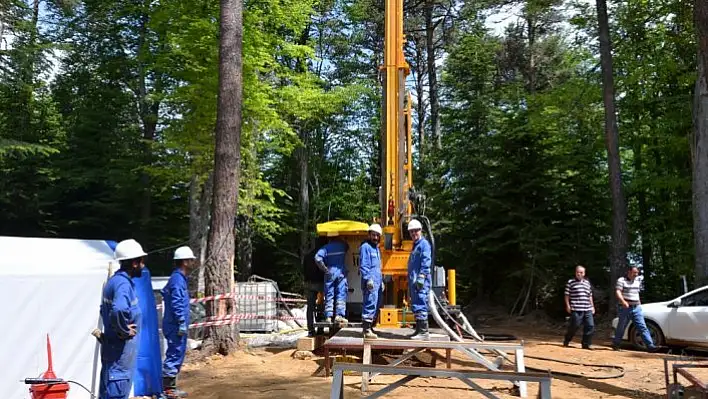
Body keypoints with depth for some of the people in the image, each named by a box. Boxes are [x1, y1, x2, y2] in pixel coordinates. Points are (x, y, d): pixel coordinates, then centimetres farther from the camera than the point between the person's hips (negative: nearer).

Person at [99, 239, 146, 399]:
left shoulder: (115, 280, 10)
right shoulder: (123, 283, -21)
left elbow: (107, 309, 25)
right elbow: (119, 310, -40)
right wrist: (124, 330, -24)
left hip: (113, 343, 10)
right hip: (121, 346, -10)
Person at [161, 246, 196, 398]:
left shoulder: (178, 278, 15)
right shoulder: (178, 280, -17)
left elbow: (165, 293, 24)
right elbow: (177, 304, -22)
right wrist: (182, 323, -20)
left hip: (174, 325, 10)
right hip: (176, 326, -10)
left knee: (175, 355, 15)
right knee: (175, 355, -5)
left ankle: (170, 386, 23)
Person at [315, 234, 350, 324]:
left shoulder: (326, 247, 2)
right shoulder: (343, 245, 7)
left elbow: (317, 258, -11)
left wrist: (325, 269, -4)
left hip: (330, 273, 0)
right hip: (341, 272, 0)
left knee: (329, 296, 5)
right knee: (341, 295, 1)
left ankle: (328, 317, 4)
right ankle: (339, 315, -8)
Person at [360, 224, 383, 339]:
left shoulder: (377, 248, 21)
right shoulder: (365, 247, -7)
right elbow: (363, 265, -14)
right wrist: (368, 279, -21)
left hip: (377, 282, 10)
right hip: (370, 282, -10)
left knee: (375, 306, 12)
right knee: (370, 304, -13)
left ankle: (367, 328, 20)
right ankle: (366, 330, -11)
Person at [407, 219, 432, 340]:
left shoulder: (424, 244, -5)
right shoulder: (415, 245, 23)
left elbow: (426, 262, -16)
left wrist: (421, 276, -23)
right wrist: (410, 283, 24)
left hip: (421, 282, -10)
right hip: (414, 282, 10)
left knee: (420, 306, -13)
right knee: (416, 307, 13)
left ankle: (424, 332, -12)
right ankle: (418, 330, 20)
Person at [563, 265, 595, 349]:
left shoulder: (587, 283, 18)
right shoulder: (570, 282, 2)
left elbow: (590, 296, 23)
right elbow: (567, 295, 1)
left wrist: (592, 307, 19)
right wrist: (568, 305, -6)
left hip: (587, 309, 5)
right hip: (576, 309, -5)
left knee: (590, 326, -1)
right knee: (574, 326, -3)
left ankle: (586, 344, 9)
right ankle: (566, 341, 17)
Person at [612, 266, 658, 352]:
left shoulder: (638, 281, 13)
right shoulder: (621, 280, -7)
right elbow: (618, 292, -18)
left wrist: (639, 303, 20)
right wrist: (623, 301, -34)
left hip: (636, 308, 5)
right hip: (625, 308, -5)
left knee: (642, 327, -5)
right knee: (621, 327, 5)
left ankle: (650, 345, -9)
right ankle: (615, 345, 19)